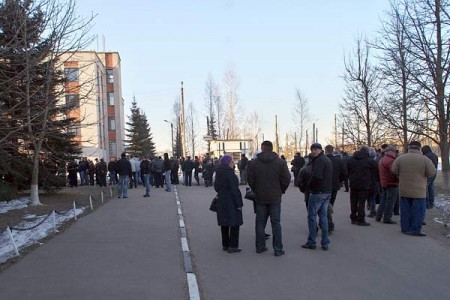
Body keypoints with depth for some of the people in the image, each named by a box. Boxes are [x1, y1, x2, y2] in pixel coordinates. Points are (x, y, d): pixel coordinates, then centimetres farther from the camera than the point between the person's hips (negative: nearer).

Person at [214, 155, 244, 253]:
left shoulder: (219, 173, 8)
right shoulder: (229, 173, -18)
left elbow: (216, 187, 15)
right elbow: (234, 189, -20)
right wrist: (239, 203, -16)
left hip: (221, 201, 8)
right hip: (231, 201, -8)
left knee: (224, 223, 15)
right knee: (234, 223, -1)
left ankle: (225, 245, 22)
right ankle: (232, 246, 0)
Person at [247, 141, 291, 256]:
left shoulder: (254, 163, -4)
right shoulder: (280, 162, -6)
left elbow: (250, 180, -1)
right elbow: (286, 179, -7)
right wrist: (281, 190, 9)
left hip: (260, 198, 1)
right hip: (275, 198, -1)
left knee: (260, 223, 11)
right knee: (276, 223, 5)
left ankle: (260, 247, 18)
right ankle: (278, 249, 5)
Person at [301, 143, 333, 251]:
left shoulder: (319, 160, -17)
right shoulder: (328, 160, 15)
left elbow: (316, 177, -27)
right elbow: (331, 177, 19)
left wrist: (309, 186, -11)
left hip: (317, 192, -9)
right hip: (327, 192, 9)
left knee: (312, 216, 1)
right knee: (323, 216, 12)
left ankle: (311, 242, 6)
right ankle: (325, 243, 14)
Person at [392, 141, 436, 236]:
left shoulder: (400, 158, -4)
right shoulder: (424, 159, -11)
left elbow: (394, 171, 0)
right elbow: (432, 172, -8)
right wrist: (421, 173, 9)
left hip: (404, 190, 3)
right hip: (419, 191, -3)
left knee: (405, 210, 12)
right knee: (418, 211, 5)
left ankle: (405, 228, 18)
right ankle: (415, 230, 5)